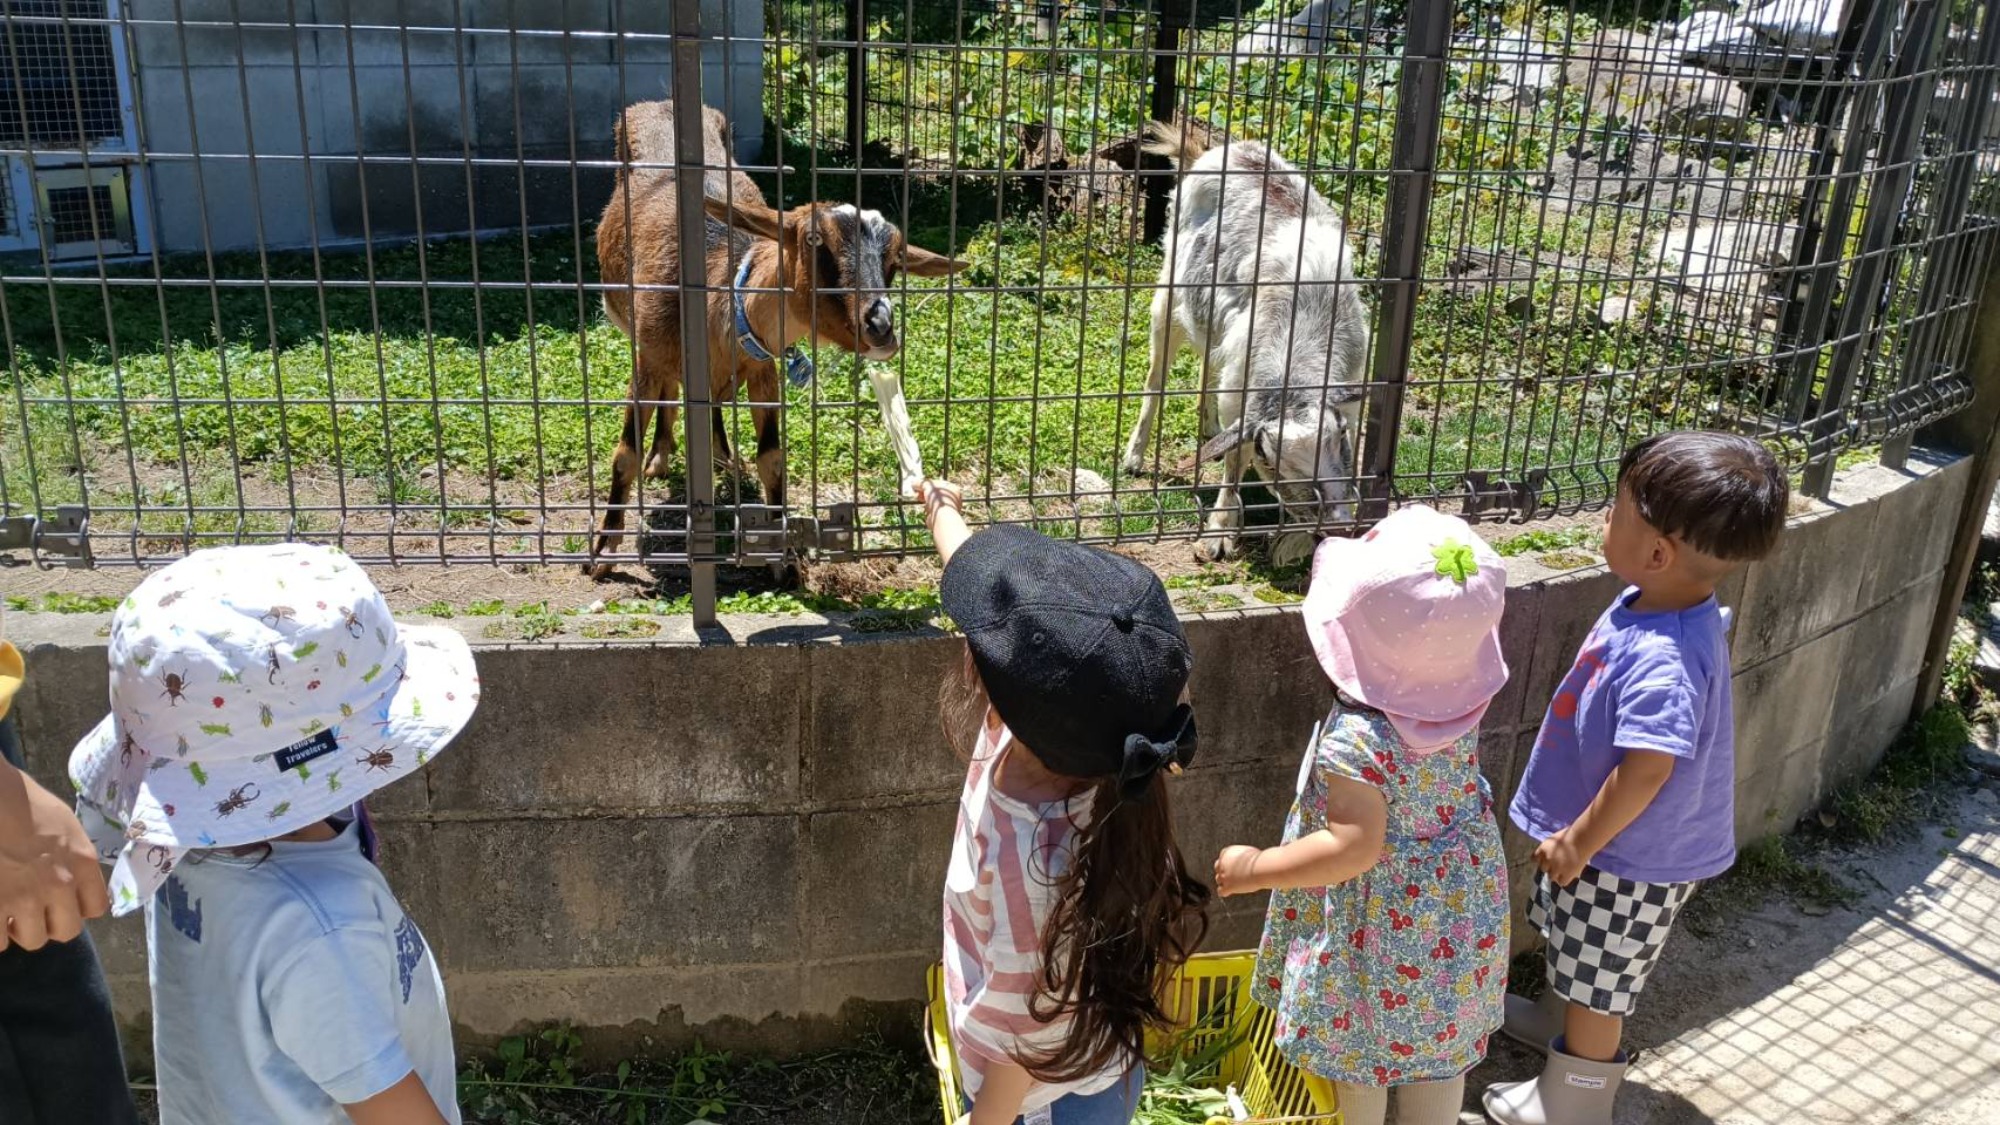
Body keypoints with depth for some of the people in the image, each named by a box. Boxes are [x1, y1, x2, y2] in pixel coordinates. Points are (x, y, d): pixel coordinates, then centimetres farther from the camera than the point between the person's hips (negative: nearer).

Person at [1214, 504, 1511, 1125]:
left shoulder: (1357, 737, -35)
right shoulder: (1460, 698, -15)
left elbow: (1354, 848, -32)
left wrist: (1256, 868, -22)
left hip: (1383, 926, -6)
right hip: (1461, 907, 6)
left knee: (1359, 1043, 20)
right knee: (1442, 1035, 25)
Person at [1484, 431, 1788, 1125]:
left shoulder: (1663, 662, -38)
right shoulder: (1659, 602, -9)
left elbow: (1647, 772, -34)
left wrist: (1578, 844, -20)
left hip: (1628, 857, -9)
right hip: (1599, 836, 9)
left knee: (1597, 984, 13)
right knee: (1573, 953, 32)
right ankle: (1556, 1021, 56)